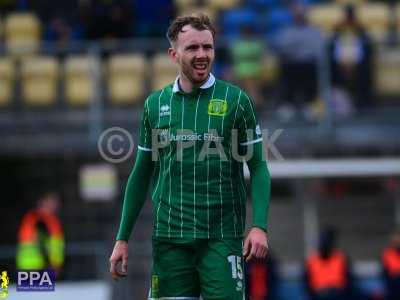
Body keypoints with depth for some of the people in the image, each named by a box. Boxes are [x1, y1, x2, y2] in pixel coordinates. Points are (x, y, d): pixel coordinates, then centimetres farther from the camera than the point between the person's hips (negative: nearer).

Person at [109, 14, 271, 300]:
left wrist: (259, 226, -14)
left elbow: (258, 167, -1)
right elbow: (142, 175, 13)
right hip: (169, 238, 2)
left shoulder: (235, 100, 0)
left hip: (221, 237, -2)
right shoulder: (156, 104, 8)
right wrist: (122, 239, 9)